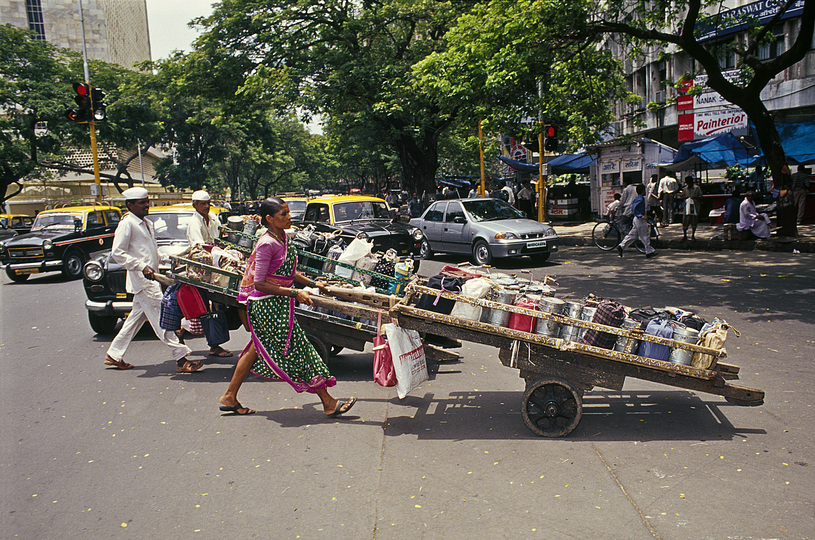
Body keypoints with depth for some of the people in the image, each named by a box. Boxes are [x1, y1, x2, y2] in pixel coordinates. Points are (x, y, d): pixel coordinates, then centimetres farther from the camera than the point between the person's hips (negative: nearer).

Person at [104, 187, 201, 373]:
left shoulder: (147, 223, 17)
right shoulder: (127, 224, -9)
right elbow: (117, 253, -15)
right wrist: (142, 267, -23)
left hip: (150, 278, 9)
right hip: (142, 280, -9)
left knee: (138, 315, 16)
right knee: (160, 319, -9)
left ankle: (114, 355, 27)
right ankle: (181, 359, -9)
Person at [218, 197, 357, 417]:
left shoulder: (283, 237, 7)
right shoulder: (267, 244, -21)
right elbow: (259, 284, -22)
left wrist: (314, 284, 17)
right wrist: (295, 293, -23)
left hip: (278, 306, 10)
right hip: (270, 308, -10)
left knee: (257, 350, 18)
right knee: (298, 350, -3)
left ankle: (229, 397, 31)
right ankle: (328, 403, 6)